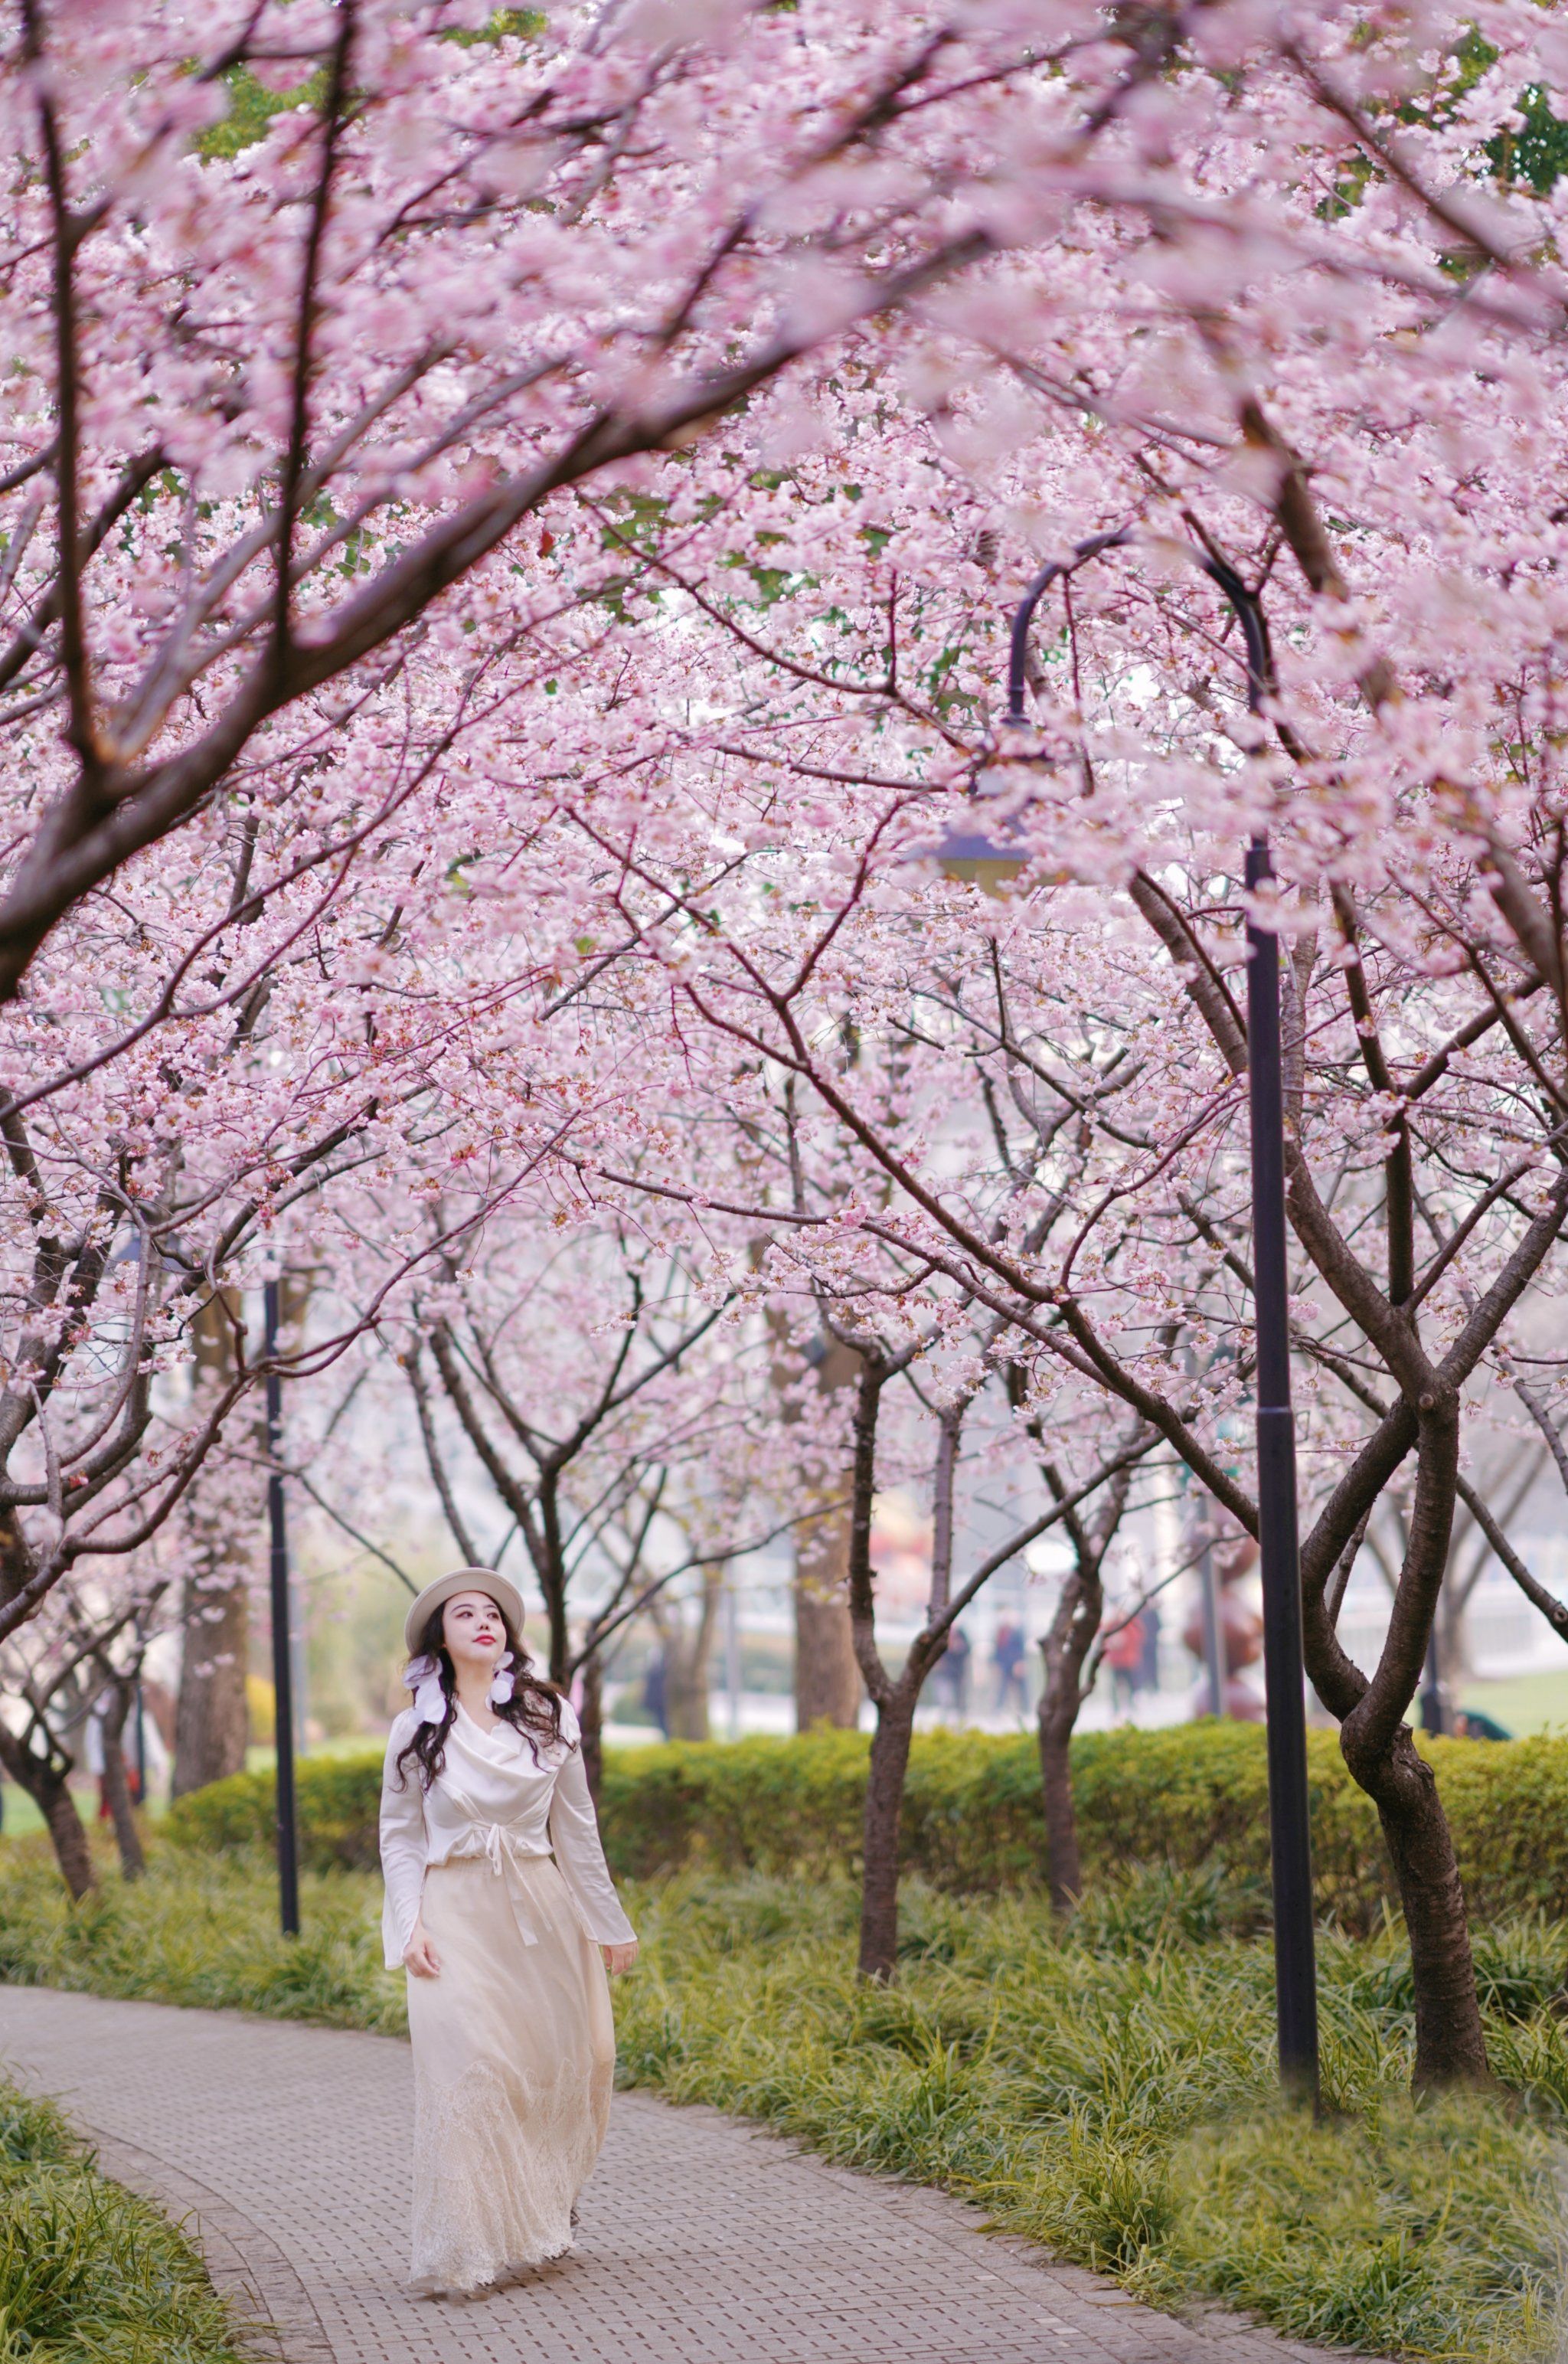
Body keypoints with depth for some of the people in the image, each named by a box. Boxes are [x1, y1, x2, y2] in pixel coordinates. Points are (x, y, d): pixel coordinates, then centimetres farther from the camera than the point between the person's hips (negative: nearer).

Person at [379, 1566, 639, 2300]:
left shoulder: (549, 1717, 7)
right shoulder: (416, 1730, 4)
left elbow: (577, 1828, 11)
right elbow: (400, 1837, 6)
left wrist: (609, 1924, 13)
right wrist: (410, 1928, -6)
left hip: (539, 1911, 2)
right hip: (456, 1916, -2)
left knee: (553, 2067, 4)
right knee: (464, 2070, -14)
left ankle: (539, 2224, 27)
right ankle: (464, 2256, -13)